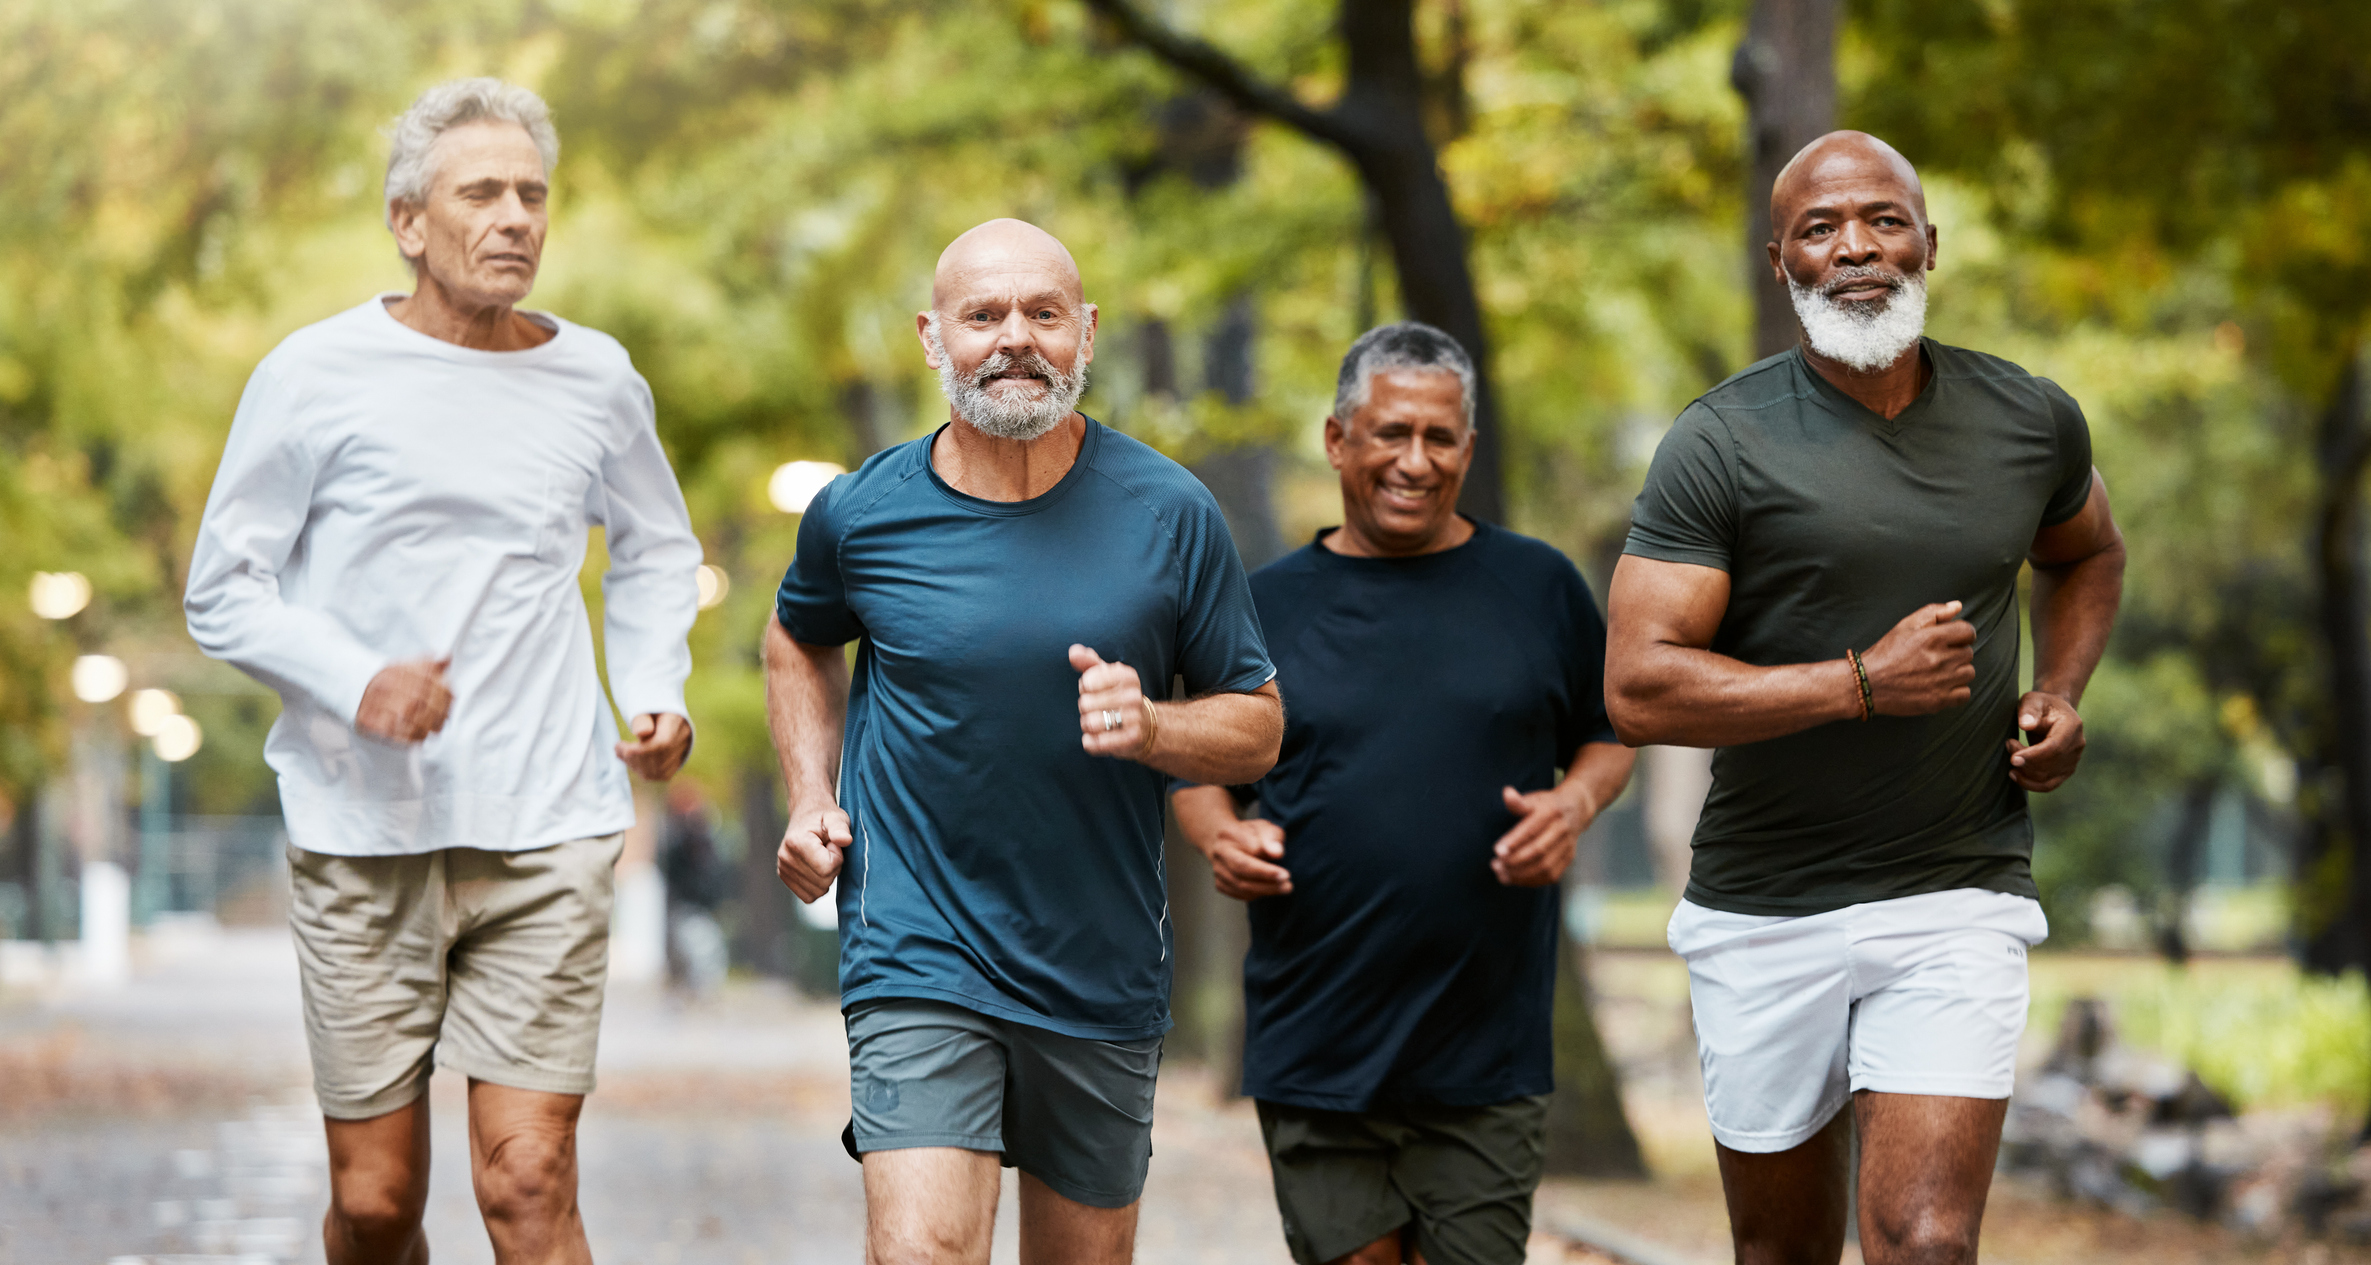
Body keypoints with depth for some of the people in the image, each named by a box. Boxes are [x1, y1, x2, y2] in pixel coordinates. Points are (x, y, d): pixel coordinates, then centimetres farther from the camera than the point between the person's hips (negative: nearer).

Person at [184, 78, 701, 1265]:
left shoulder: (594, 379, 9)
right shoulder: (317, 375, -1)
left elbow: (656, 549, 27)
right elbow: (223, 590, 1)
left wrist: (657, 693, 10)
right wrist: (357, 682, -15)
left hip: (544, 833, 1)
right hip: (362, 832, -1)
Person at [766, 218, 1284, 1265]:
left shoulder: (1168, 514, -3)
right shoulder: (863, 513, -3)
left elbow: (1257, 724, 4)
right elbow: (799, 639, 20)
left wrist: (1149, 727, -17)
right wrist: (812, 797, 6)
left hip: (1103, 975, 2)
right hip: (919, 960, -2)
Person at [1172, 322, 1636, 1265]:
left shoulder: (1538, 587, 7)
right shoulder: (1268, 604, 7)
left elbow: (1608, 738, 16)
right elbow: (1197, 769, 15)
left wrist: (1574, 804, -5)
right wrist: (1220, 837, -6)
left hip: (1487, 1046, 0)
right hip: (1314, 1038, 0)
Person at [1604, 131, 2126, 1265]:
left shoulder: (2031, 422, 3)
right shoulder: (1722, 444, -9)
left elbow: (2086, 554, 27)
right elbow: (1639, 690, -15)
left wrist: (2058, 694, 7)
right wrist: (1862, 683, -20)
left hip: (1956, 906, 1)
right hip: (1764, 912, -1)